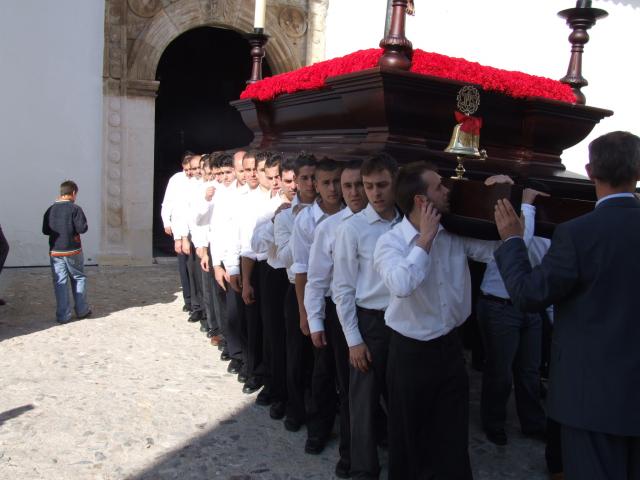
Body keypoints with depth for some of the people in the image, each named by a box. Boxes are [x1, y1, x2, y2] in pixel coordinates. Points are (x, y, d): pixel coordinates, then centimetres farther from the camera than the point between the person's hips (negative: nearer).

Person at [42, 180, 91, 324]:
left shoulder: (50, 210, 4)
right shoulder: (75, 209, -11)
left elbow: (45, 230, 9)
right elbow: (82, 228, -15)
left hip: (55, 252, 3)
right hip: (72, 251, -3)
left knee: (60, 282, 5)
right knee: (79, 278, 13)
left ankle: (63, 315, 4)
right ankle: (81, 310, 15)